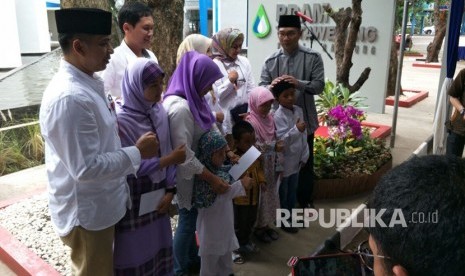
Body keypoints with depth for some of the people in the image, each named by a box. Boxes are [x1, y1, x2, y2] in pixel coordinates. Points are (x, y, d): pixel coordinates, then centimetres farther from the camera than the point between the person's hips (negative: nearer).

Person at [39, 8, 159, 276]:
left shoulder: (88, 83, 3)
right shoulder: (69, 98, -29)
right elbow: (86, 168, -29)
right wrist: (138, 152, -21)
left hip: (100, 204, 9)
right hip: (86, 213, -9)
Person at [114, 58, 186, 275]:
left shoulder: (159, 112, 0)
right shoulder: (119, 119, -19)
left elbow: (166, 152, 3)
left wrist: (170, 189, -4)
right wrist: (170, 159, -17)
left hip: (157, 195, 5)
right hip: (131, 200, -5)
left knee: (158, 245, 17)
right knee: (135, 253, 9)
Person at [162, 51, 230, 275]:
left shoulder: (192, 99, 1)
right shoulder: (180, 107, -29)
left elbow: (209, 128, 14)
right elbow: (184, 155, -30)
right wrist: (212, 178, -25)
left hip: (195, 170, 9)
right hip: (186, 174, -9)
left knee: (192, 217, 22)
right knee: (187, 219, 7)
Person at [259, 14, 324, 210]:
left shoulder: (313, 58, -5)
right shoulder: (270, 61, -3)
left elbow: (319, 85, -12)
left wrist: (299, 83, -29)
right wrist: (271, 86, -31)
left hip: (304, 120, 0)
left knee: (305, 162, 15)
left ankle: (305, 200, 36)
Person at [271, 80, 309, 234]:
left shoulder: (299, 111, 1)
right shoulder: (278, 116, -22)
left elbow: (304, 136, 6)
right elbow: (281, 141, -26)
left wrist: (304, 155, 4)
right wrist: (296, 130, -38)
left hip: (296, 160, 7)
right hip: (284, 161, -7)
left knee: (293, 191, 22)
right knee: (282, 193, 11)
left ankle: (290, 216, 40)